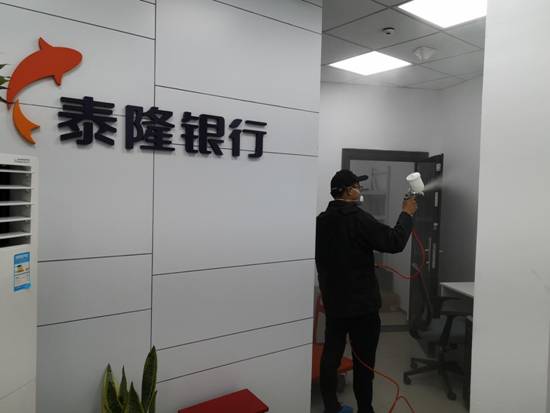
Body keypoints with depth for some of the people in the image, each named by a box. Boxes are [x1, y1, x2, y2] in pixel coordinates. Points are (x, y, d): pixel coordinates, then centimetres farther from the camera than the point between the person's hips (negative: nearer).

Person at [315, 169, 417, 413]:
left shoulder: (322, 220, 3)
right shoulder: (358, 218, -18)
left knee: (331, 354, 13)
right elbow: (394, 242, -16)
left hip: (333, 301, 7)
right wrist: (407, 214, -2)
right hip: (361, 303, -6)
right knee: (363, 359, 7)